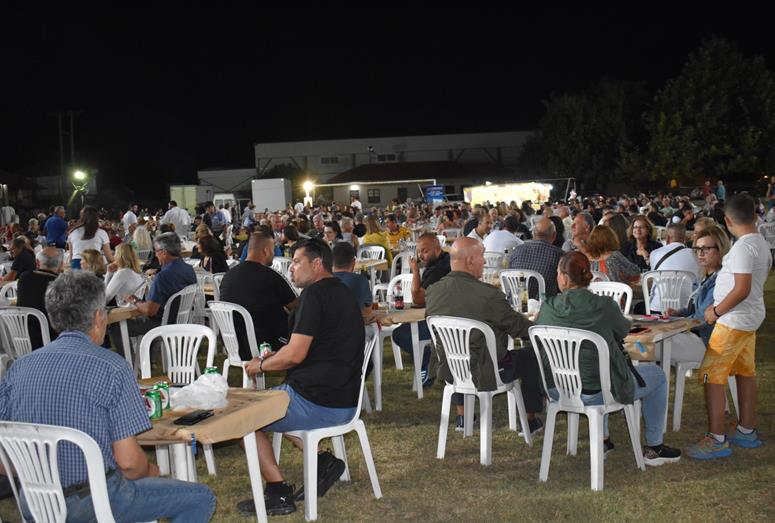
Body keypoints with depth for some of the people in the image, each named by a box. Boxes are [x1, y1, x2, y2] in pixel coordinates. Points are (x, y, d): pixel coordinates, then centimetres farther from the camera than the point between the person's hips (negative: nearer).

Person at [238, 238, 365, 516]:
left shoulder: (315, 294, -15)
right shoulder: (344, 293, 14)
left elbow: (295, 355, -20)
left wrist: (261, 365, -1)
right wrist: (276, 357, 16)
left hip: (318, 403, -9)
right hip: (346, 401, 9)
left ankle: (279, 493, 2)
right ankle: (322, 460, 15)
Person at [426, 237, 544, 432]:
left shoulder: (432, 292, -9)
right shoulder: (488, 294, -24)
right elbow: (519, 328, -10)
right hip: (485, 375, -5)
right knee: (530, 356, 17)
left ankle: (461, 416, 43)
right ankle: (530, 419, 29)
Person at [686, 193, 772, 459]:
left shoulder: (743, 247, -21)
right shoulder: (763, 244, 9)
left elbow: (742, 289, -26)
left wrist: (716, 311, -14)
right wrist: (720, 308, 15)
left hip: (734, 320, -10)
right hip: (751, 317, 10)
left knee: (711, 376, -7)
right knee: (745, 373, 17)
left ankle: (716, 440, -6)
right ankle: (747, 431, 27)